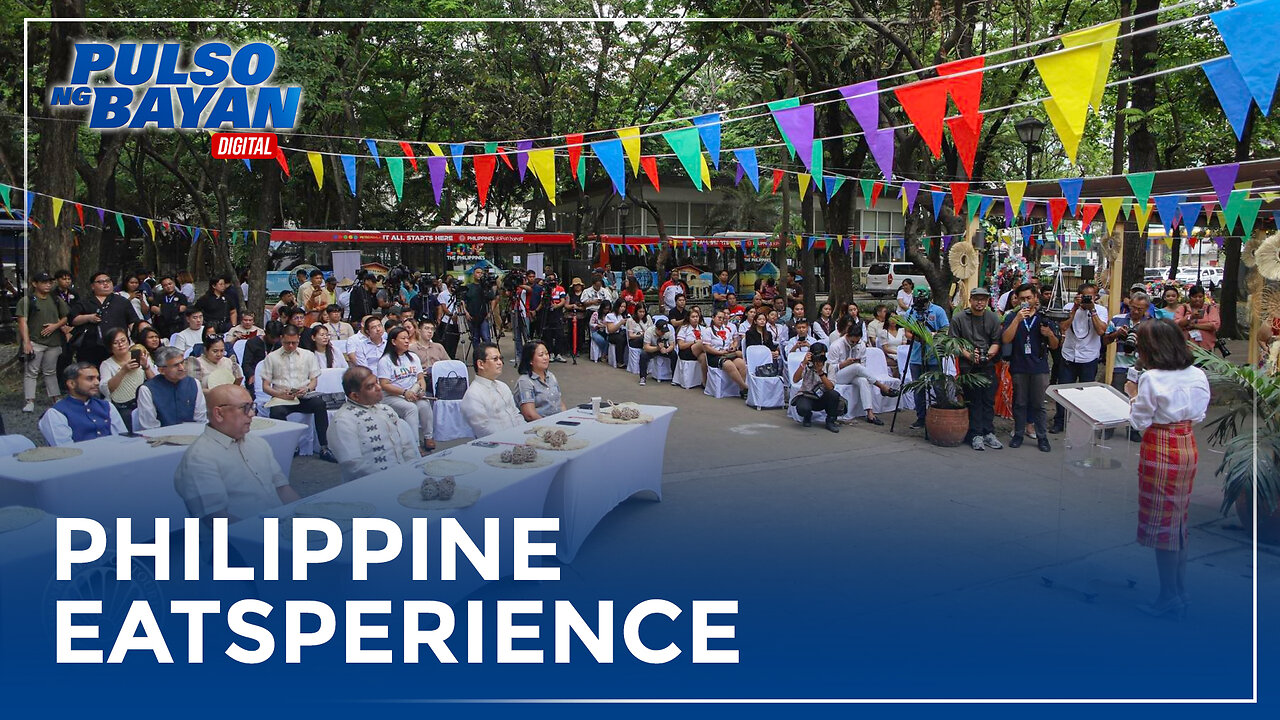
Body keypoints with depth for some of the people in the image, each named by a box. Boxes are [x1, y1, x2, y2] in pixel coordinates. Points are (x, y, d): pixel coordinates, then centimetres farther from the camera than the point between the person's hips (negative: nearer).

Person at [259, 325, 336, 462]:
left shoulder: (308, 355, 17)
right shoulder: (271, 357, 11)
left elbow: (314, 380, 14)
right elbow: (265, 386, 7)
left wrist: (306, 389, -10)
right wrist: (280, 394, -13)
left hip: (304, 398, 1)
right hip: (281, 398, -1)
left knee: (319, 403, -32)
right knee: (276, 412, -37)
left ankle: (324, 448, -28)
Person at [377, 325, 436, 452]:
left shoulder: (413, 357, 17)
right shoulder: (385, 360, -2)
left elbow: (420, 378, 16)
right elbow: (384, 385, -9)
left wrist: (422, 390, -8)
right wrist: (405, 392, -20)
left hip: (414, 394, 4)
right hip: (392, 396, -4)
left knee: (424, 405, -29)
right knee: (411, 408, -34)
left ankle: (428, 437, -20)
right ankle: (414, 444, -34)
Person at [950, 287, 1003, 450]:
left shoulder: (994, 318, 7)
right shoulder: (959, 318, -1)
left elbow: (996, 342, 5)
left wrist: (989, 355, -13)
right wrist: (969, 355, -13)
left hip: (988, 365, 3)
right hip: (968, 366, -3)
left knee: (989, 400, 5)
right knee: (973, 401, 0)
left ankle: (988, 433, 14)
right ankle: (976, 435, 5)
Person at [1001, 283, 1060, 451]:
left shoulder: (1044, 318, 7)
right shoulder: (1012, 317, 4)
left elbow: (1055, 346, 10)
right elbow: (1005, 339, -11)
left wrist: (1050, 334, -12)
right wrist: (1018, 319, -18)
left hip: (1040, 368, 0)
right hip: (1019, 367, 0)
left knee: (1039, 404, 3)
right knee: (1020, 403, 7)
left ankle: (1042, 437, 10)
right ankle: (1018, 434, 17)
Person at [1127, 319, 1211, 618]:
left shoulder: (1151, 379, -19)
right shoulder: (1198, 375, 1)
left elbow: (1139, 422, -12)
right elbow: (1199, 413, 12)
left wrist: (1134, 399, 4)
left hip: (1160, 450, -7)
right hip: (1188, 447, 7)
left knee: (1161, 524, 4)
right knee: (1179, 520, 17)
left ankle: (1169, 599, 11)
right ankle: (1181, 593, 26)